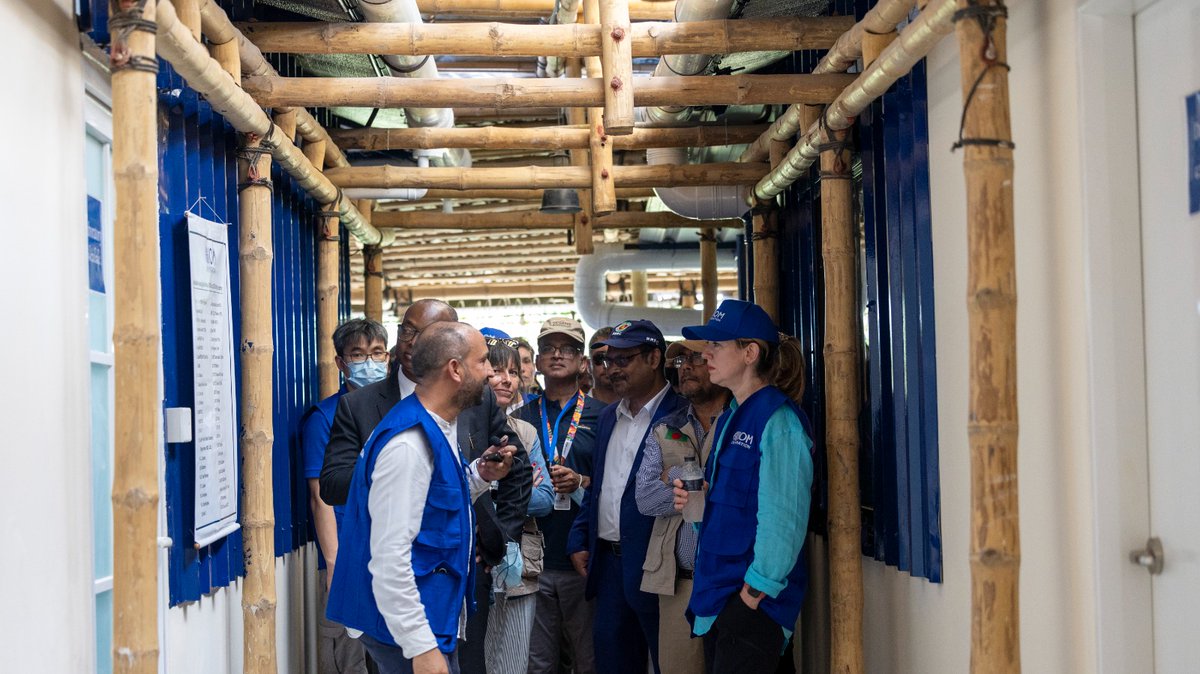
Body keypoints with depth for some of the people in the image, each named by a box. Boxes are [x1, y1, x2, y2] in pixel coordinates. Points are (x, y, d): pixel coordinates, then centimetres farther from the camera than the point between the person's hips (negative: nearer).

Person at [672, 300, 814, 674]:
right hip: (716, 597, 9)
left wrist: (752, 597, -17)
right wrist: (694, 500, 3)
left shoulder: (779, 420, -14)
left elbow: (782, 519, -18)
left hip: (754, 604, -9)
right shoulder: (729, 419, 15)